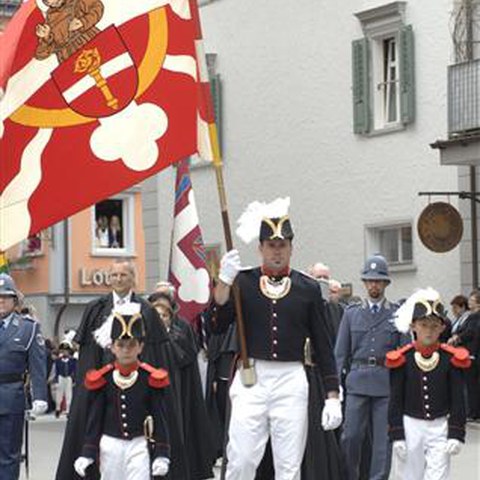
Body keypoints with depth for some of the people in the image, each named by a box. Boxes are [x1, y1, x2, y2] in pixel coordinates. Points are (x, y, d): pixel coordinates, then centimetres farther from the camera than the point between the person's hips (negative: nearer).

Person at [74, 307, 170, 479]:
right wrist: (87, 453, -1)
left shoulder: (152, 378, -4)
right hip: (110, 447, 2)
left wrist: (161, 455, -8)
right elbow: (94, 419, 4)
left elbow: (160, 419, -2)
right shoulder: (102, 379, -1)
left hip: (139, 446, -2)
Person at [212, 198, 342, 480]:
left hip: (291, 381, 1)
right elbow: (217, 326, -6)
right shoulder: (243, 282, 5)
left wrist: (332, 396, 2)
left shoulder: (308, 289, 6)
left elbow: (323, 345, 7)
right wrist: (224, 282, -18)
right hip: (250, 379, -1)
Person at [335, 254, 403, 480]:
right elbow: (340, 353, 11)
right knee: (351, 436, -4)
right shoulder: (351, 313, 11)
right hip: (357, 382, 1)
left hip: (387, 383, -1)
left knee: (382, 438, 1)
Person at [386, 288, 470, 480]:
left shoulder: (452, 359, -2)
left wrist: (456, 434, -7)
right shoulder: (401, 359, -3)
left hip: (440, 428, -1)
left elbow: (458, 400, 0)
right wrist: (397, 436, -6)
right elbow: (395, 401, -1)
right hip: (411, 427, 1)